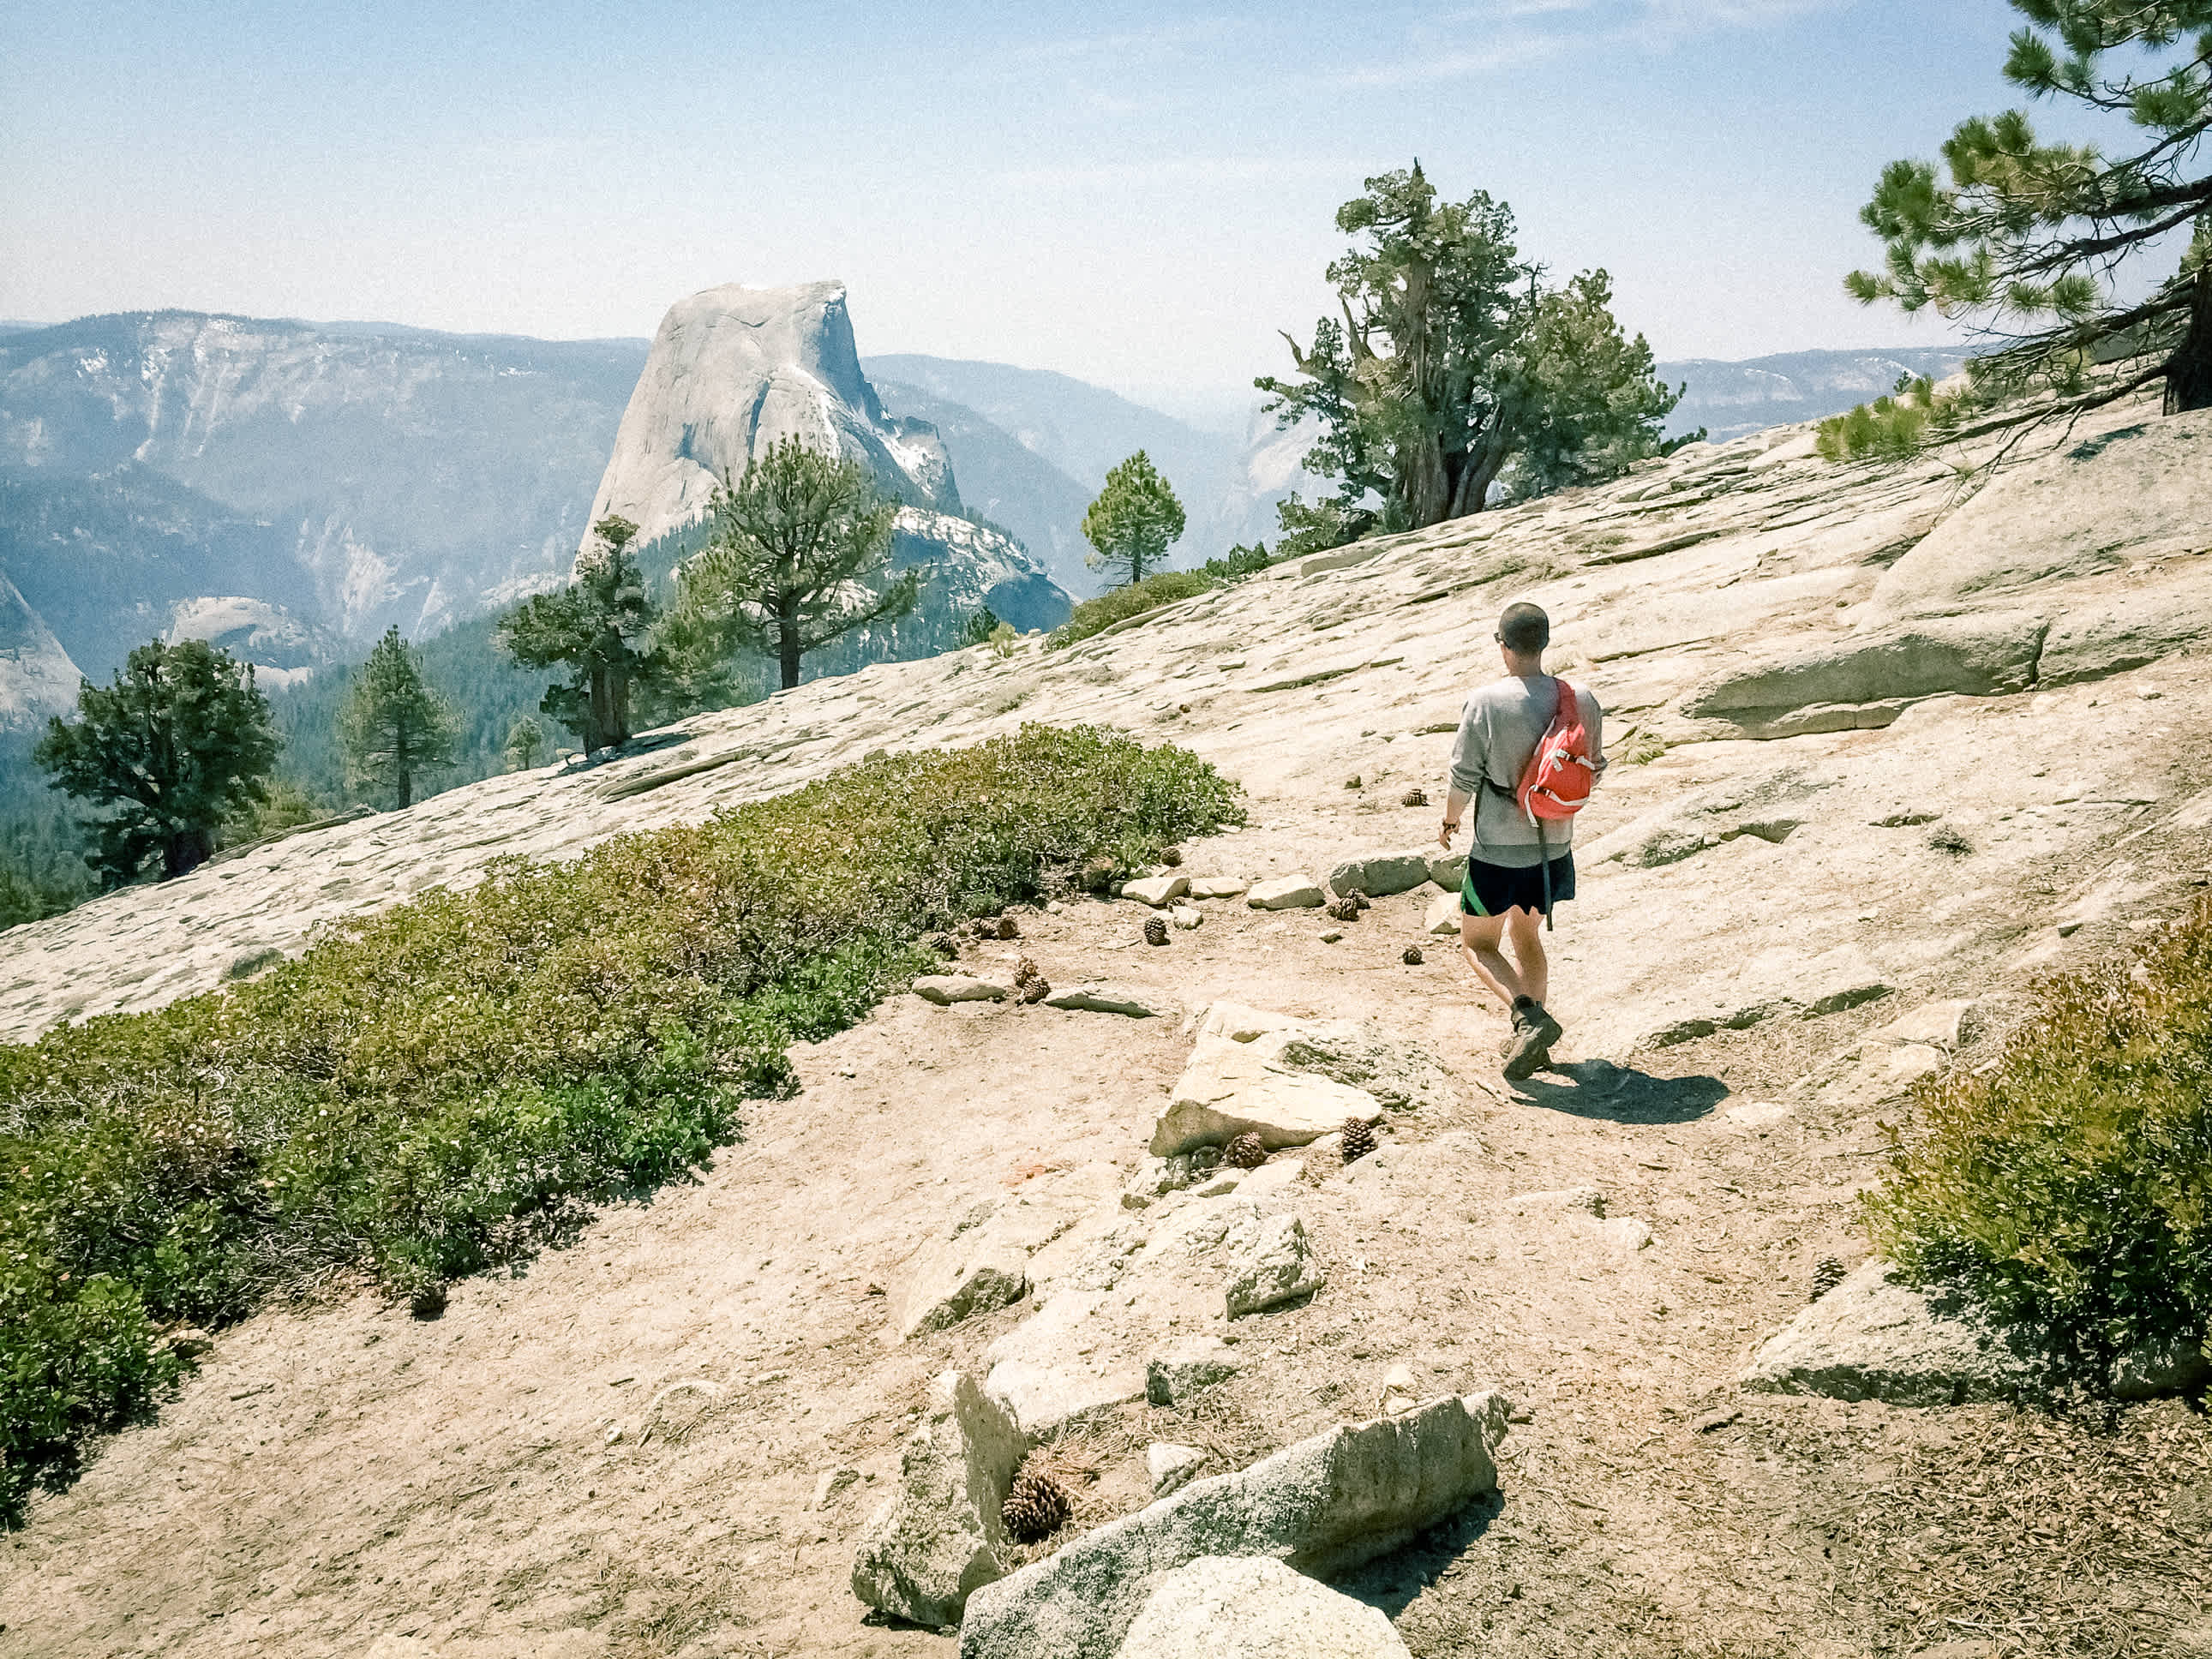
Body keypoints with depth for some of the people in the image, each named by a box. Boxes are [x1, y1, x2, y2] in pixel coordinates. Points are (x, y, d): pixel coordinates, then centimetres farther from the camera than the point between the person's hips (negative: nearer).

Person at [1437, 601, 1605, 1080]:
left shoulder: (1484, 702, -18)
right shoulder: (1581, 701, -6)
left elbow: (1463, 777, -12)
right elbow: (1594, 771, 8)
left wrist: (1449, 821, 7)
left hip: (1498, 852, -5)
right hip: (1555, 848, 5)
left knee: (1478, 944, 13)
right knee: (1526, 937, 25)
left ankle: (1528, 1015, -9)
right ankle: (1533, 1043, 30)